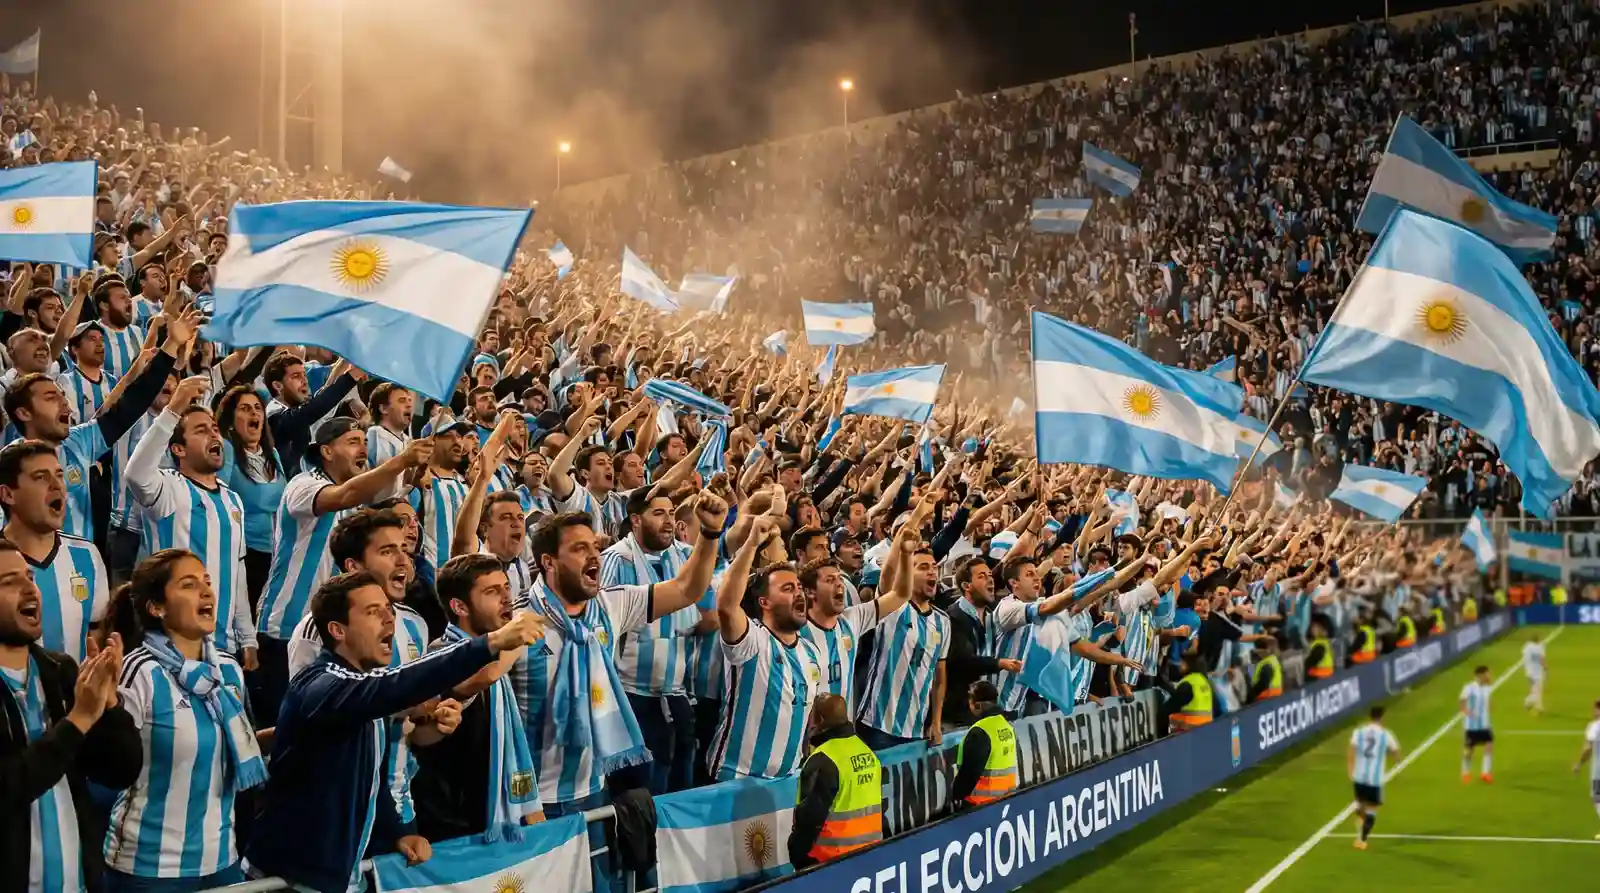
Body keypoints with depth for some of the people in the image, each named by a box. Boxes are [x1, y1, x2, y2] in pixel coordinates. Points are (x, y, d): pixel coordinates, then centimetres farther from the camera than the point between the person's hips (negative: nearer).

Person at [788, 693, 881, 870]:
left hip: (831, 859, -8)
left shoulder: (823, 760, -20)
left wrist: (797, 853, -9)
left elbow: (811, 814, -20)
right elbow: (879, 804, 15)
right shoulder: (867, 751, 8)